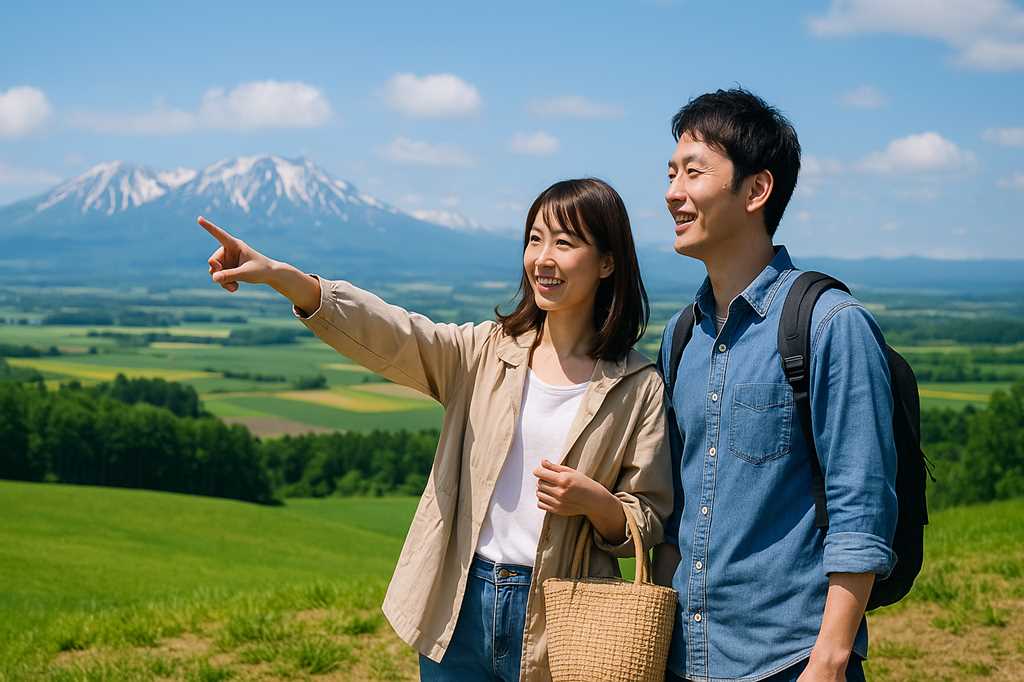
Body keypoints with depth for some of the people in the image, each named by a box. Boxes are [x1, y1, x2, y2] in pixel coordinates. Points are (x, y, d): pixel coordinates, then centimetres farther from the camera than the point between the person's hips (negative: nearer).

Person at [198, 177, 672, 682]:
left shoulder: (638, 389, -2)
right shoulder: (484, 352, 3)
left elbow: (647, 524, 1)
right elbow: (387, 333, -12)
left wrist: (594, 501, -21)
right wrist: (277, 275, -25)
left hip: (553, 621, -2)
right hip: (461, 607, 2)